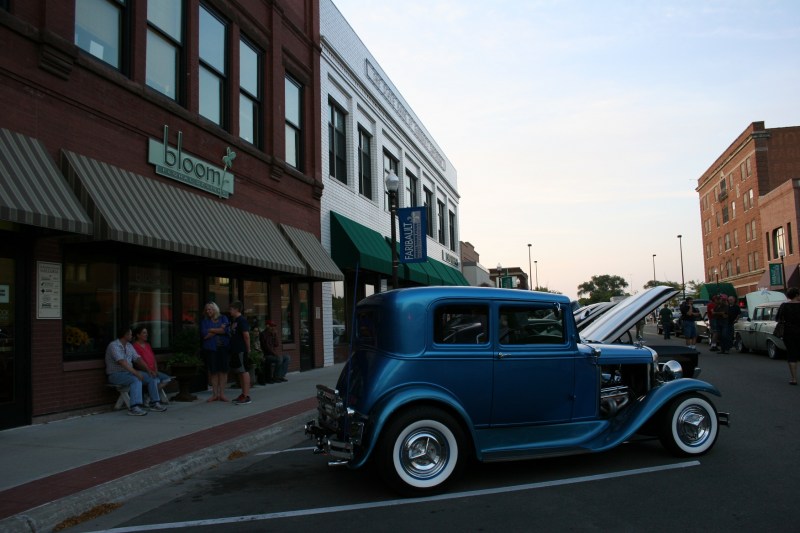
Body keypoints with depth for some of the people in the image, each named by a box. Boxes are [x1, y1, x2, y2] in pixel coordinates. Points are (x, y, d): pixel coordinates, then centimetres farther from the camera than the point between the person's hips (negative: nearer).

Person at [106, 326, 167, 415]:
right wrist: (135, 372, -35)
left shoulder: (129, 346, 12)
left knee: (151, 377, -5)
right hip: (116, 375, -8)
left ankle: (154, 403, 2)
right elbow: (122, 362, -29)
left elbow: (137, 359, 7)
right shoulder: (113, 345, -16)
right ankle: (134, 408, -43)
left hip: (129, 372, 8)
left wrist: (148, 369, -8)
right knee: (136, 379, -35)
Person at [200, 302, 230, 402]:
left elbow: (226, 330, -8)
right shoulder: (204, 321, 7)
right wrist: (219, 330, -5)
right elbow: (204, 335, -6)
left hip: (223, 348, 0)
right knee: (213, 371, 0)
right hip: (210, 349, 0)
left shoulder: (223, 318, 8)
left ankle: (222, 394, 4)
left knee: (223, 370, -2)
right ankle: (215, 394, 8)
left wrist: (211, 330, -6)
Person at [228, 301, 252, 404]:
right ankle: (243, 394, 20)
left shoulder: (242, 320, -13)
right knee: (240, 372, 13)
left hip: (241, 350, -9)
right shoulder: (234, 320, 16)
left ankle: (246, 396, -4)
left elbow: (246, 335, -18)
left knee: (244, 371, -6)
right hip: (235, 349, 9)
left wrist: (248, 348, -13)